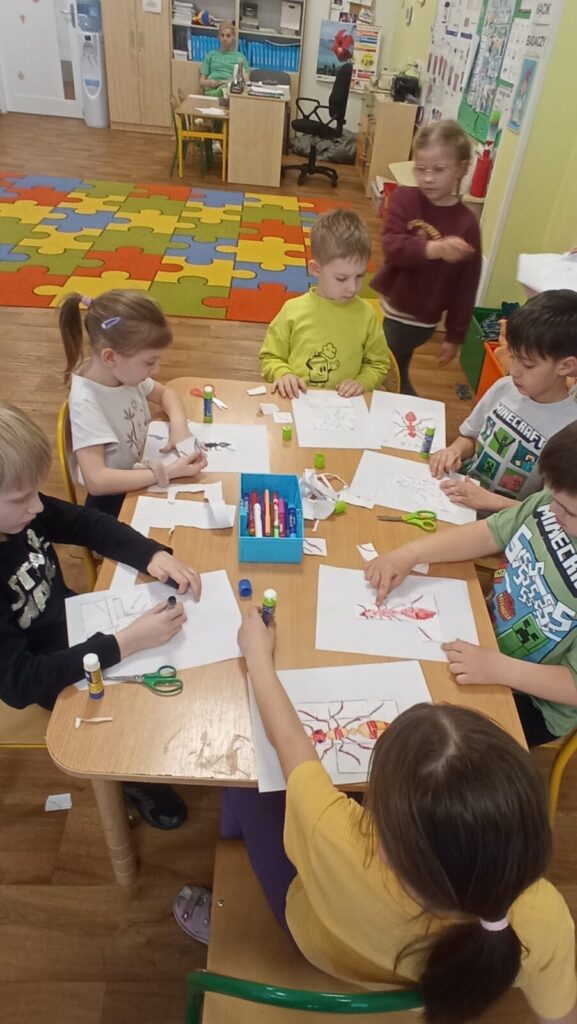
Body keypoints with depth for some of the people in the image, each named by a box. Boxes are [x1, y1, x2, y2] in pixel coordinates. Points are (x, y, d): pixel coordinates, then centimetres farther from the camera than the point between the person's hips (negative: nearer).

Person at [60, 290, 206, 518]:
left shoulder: (123, 371, -10)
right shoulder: (86, 402, -29)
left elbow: (165, 393, 10)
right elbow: (95, 480, -36)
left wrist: (179, 426, -11)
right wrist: (168, 472, -36)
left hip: (141, 479, 7)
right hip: (115, 499, -7)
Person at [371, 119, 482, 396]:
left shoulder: (466, 224, -12)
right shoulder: (404, 198, -5)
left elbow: (466, 286, -7)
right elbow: (392, 247, -21)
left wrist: (455, 335, -4)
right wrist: (432, 249, -39)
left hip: (417, 319, -4)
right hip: (385, 303, 4)